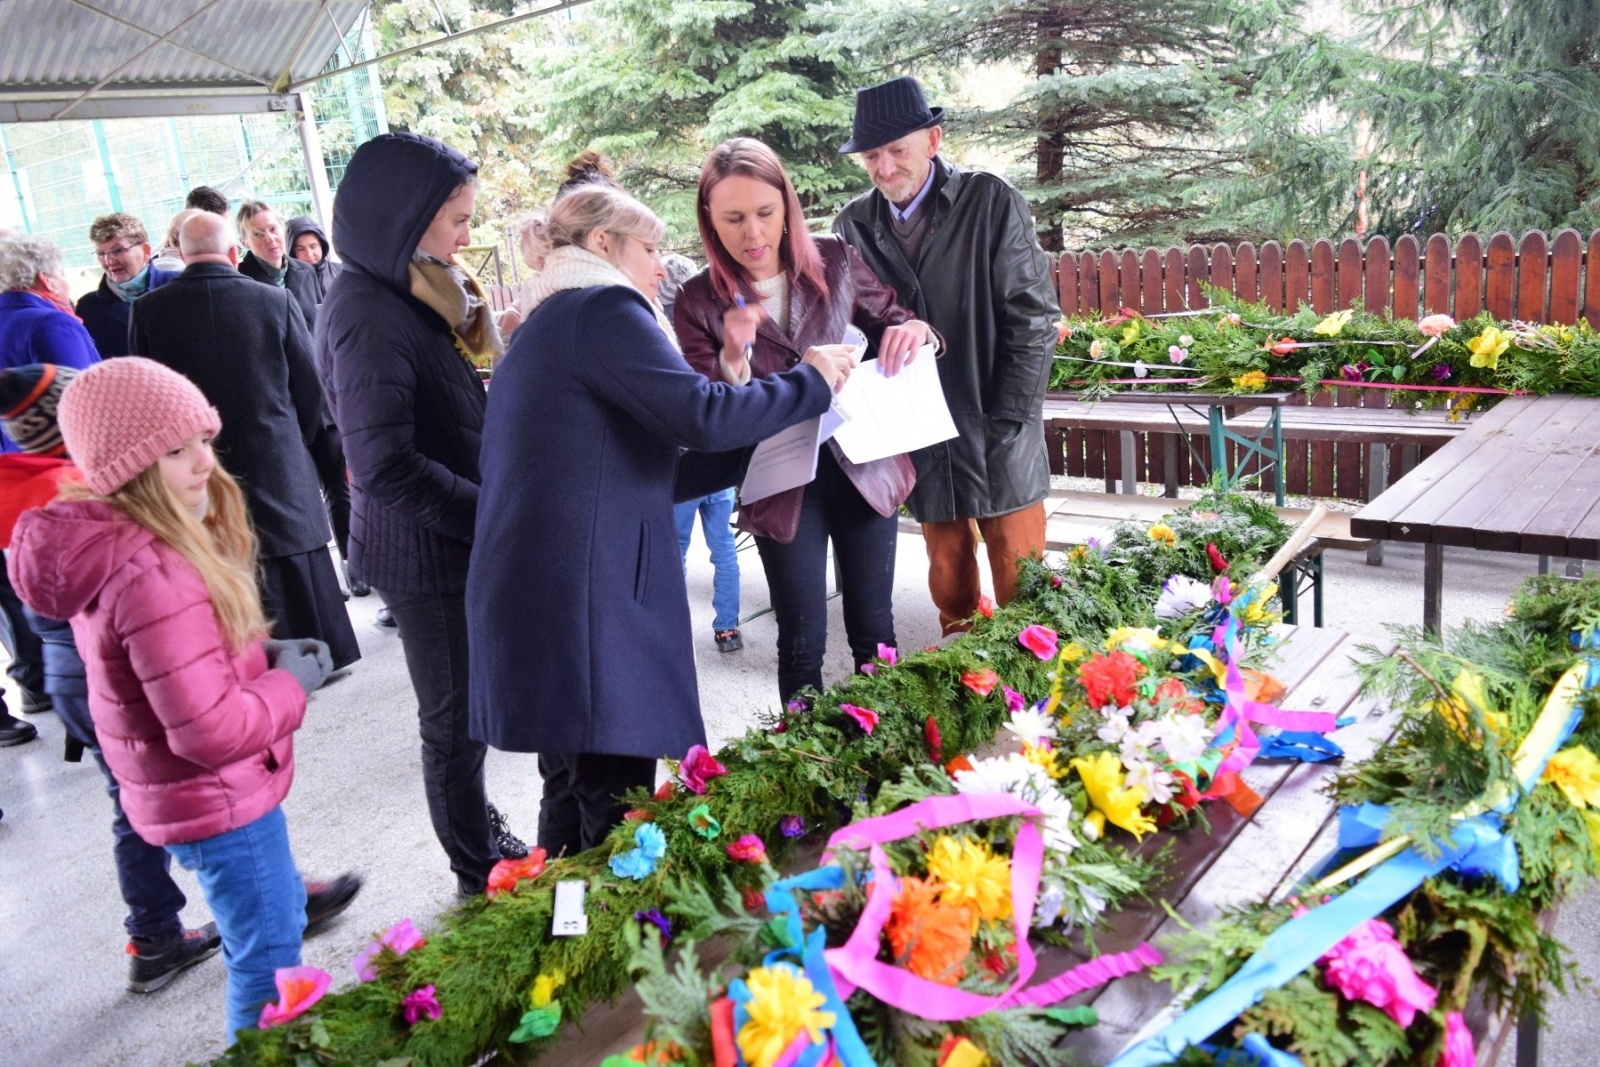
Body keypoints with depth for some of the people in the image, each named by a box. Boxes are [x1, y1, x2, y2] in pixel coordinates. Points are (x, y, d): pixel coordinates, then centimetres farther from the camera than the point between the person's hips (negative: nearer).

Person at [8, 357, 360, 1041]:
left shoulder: (109, 543, 0)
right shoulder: (154, 575, -33)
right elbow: (211, 731, -32)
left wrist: (259, 652, 0)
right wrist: (290, 685, -17)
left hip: (192, 794, 10)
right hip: (217, 802, -10)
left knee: (279, 907, 29)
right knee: (267, 959, 8)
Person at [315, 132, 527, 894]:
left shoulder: (418, 292, 8)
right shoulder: (367, 317, -22)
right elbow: (387, 470, -27)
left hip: (459, 537, 8)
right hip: (425, 553, -8)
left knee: (465, 712, 21)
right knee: (456, 721, 8)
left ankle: (484, 841, 38)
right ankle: (481, 877, 26)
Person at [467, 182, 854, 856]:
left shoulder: (544, 328, 24)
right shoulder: (602, 308, -6)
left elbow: (639, 473, 23)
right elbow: (701, 415, -18)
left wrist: (757, 448, 22)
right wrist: (811, 380, -2)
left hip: (533, 602, 10)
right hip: (586, 606, -10)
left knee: (574, 799, 18)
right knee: (615, 819, -2)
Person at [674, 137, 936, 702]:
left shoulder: (835, 262, -3)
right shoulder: (700, 301, -6)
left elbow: (890, 318, 11)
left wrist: (915, 330, -14)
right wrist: (732, 358, -27)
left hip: (864, 467, 2)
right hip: (781, 486, -1)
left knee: (873, 631, 12)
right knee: (802, 643, 7)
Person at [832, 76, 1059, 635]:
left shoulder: (991, 202, -5)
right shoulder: (852, 225, 2)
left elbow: (1033, 318, -6)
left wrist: (1004, 423, -11)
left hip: (999, 441, -2)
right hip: (922, 443, 3)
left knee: (1021, 590, 4)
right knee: (949, 585, 13)